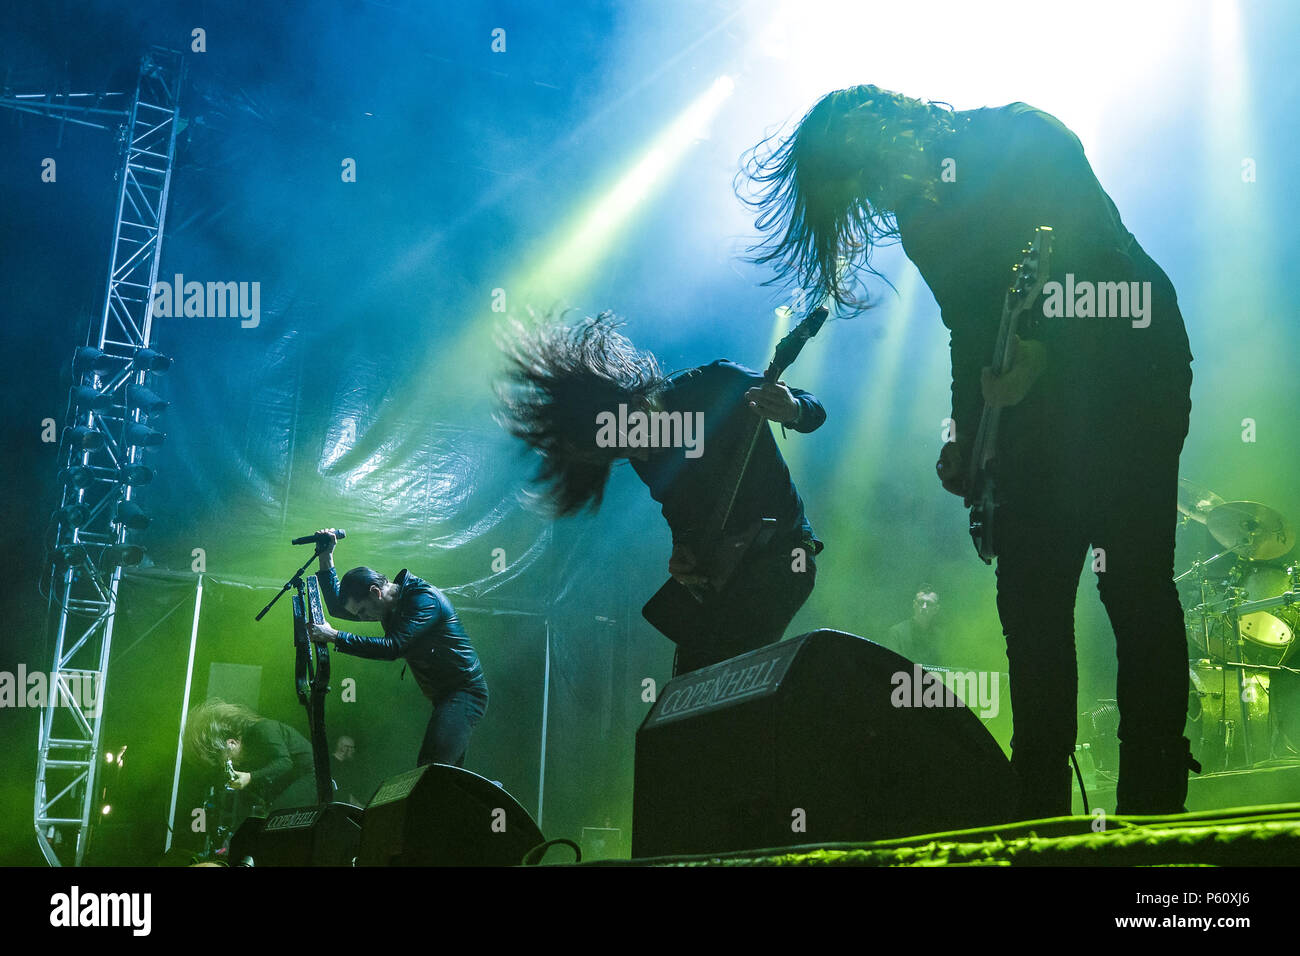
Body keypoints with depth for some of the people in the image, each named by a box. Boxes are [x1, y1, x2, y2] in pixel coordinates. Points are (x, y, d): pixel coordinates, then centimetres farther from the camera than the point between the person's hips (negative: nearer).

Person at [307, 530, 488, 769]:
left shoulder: (425, 599, -18)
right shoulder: (390, 605, 10)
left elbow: (392, 648, -27)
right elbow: (337, 607, 17)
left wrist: (334, 637, -25)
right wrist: (326, 556, 6)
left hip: (464, 693, -10)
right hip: (444, 696, 10)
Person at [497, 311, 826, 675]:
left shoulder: (716, 384, -14)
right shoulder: (647, 460, 2)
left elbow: (813, 410, -5)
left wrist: (794, 410, -28)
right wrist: (683, 551, -6)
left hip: (780, 554, -6)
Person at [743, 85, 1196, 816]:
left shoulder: (1024, 138, -9)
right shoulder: (917, 213, 11)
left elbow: (1105, 254, -19)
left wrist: (1038, 352, -29)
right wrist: (966, 441, 8)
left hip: (1128, 368, -7)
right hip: (1035, 397, 7)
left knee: (1135, 585, -10)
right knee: (1030, 599, 3)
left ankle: (1153, 808, -3)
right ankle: (1040, 805, 11)